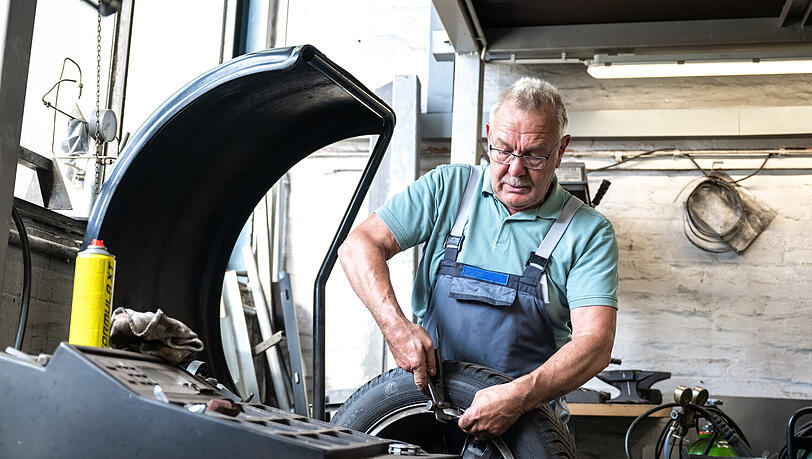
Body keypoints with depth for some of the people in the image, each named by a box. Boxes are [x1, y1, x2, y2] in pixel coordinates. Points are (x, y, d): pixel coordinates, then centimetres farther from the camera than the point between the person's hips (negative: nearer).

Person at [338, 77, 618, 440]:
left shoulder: (589, 232, 0)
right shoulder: (448, 187, 5)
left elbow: (595, 344, -11)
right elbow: (359, 246, 0)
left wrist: (519, 397, -27)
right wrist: (396, 325, -17)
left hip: (527, 420, -1)